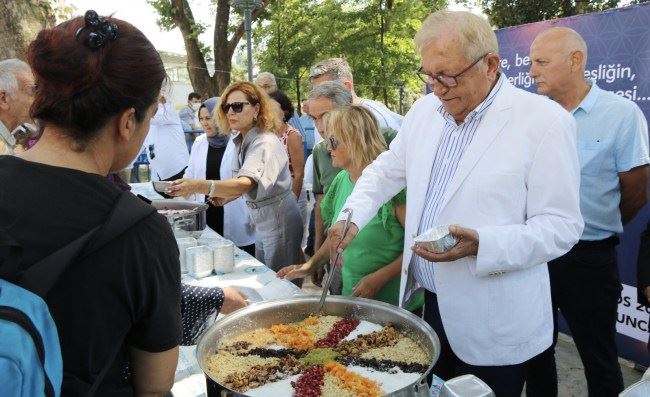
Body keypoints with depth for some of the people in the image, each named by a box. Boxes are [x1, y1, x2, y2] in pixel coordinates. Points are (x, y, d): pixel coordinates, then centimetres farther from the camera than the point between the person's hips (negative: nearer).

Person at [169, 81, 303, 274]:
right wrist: (226, 196, -2)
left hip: (279, 221, -9)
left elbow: (245, 183, -39)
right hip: (261, 222, 9)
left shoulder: (266, 143, -23)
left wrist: (198, 186, -50)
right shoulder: (242, 141, 5)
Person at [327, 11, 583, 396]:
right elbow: (386, 171, 16)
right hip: (429, 303, 6)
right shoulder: (424, 111, 3)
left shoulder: (545, 121, -15)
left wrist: (482, 244, -29)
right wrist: (352, 217, 0)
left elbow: (561, 226, -15)